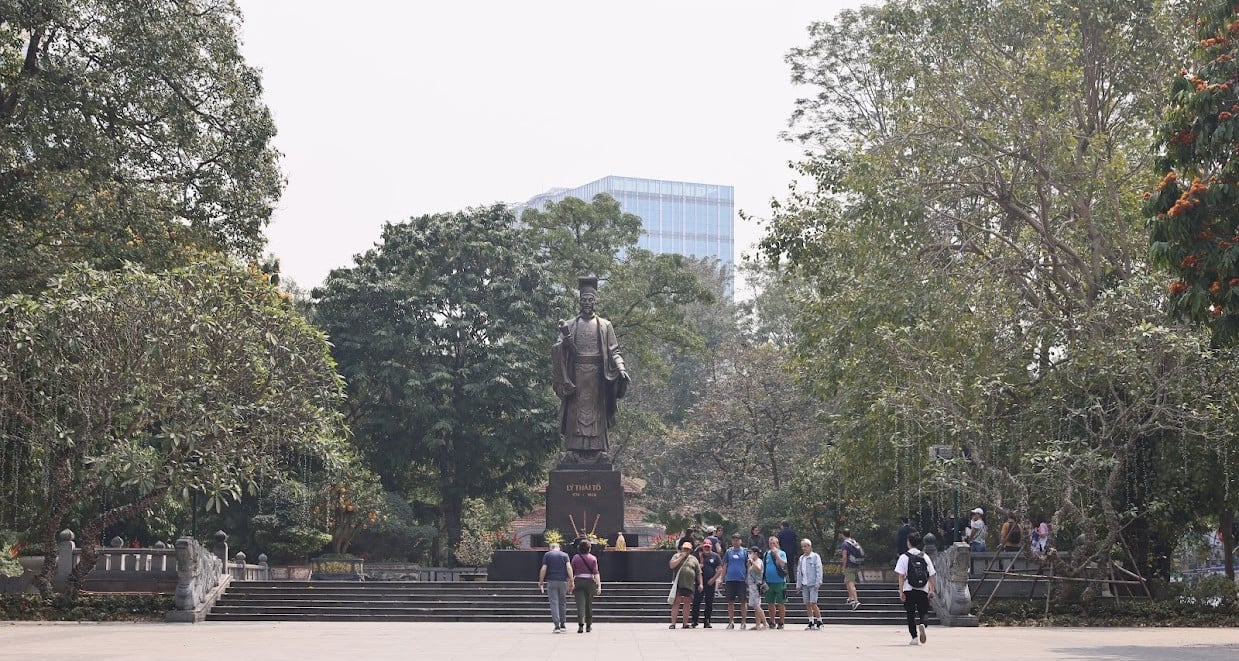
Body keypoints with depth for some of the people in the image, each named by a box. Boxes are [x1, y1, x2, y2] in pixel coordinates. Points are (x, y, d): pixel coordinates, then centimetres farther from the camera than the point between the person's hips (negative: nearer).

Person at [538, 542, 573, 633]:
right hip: (563, 581, 2)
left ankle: (557, 626, -12)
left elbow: (543, 569, -2)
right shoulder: (565, 555, 8)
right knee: (562, 603, 15)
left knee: (554, 603, -3)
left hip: (551, 581, -2)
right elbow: (569, 567, -5)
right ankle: (562, 625, 19)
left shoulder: (547, 555, 5)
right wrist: (571, 581, -7)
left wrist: (541, 582, 5)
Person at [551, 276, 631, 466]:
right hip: (576, 375, 0)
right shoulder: (569, 325, 11)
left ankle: (598, 451, -3)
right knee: (575, 412, -4)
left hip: (597, 375, 0)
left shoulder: (605, 326, 11)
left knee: (597, 413, -2)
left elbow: (614, 351, 7)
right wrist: (565, 339, -17)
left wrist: (621, 369, -10)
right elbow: (558, 350, 4)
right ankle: (572, 452, -6)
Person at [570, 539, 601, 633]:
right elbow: (596, 573, -7)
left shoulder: (575, 558, 1)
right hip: (589, 581, 1)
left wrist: (571, 584, 15)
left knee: (580, 605, -6)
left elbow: (572, 572, 4)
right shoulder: (593, 558, 0)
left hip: (578, 581, -1)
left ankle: (581, 625, -22)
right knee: (589, 605, 13)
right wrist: (599, 585, -9)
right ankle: (588, 625, 22)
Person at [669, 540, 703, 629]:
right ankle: (673, 623, -6)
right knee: (676, 603, -6)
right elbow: (672, 565, -9)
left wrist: (700, 583, 6)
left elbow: (698, 573, 15)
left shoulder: (693, 559, 15)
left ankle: (685, 623, 13)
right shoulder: (677, 556, 9)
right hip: (678, 584, -3)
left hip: (690, 585, 3)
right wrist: (682, 557, -9)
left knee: (687, 604, 5)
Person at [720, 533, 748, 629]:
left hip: (741, 580, -2)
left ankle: (743, 622, 8)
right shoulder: (728, 552, 8)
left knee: (742, 601, 1)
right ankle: (731, 622, 11)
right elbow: (724, 566, 11)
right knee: (730, 601, 4)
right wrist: (722, 579, 7)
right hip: (730, 580, 2)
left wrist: (748, 578, -5)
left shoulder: (745, 551, 3)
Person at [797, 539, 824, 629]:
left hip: (813, 584, -6)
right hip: (804, 584, 6)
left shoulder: (815, 557, -3)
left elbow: (819, 570, -6)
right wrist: (798, 584, 13)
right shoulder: (801, 558, 14)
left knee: (813, 603, -11)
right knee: (807, 604, 5)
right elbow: (799, 571, 18)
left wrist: (818, 582, -13)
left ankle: (819, 622, -1)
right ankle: (811, 623, 10)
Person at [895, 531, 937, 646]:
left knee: (911, 615, 7)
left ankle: (915, 637, 4)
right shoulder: (925, 557, 6)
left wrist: (901, 591, -7)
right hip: (923, 589, 2)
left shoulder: (904, 557, -2)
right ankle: (921, 624, -20)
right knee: (922, 612, 12)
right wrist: (932, 590, 10)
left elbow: (901, 576, -7)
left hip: (909, 589, -2)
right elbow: (931, 575, 5)